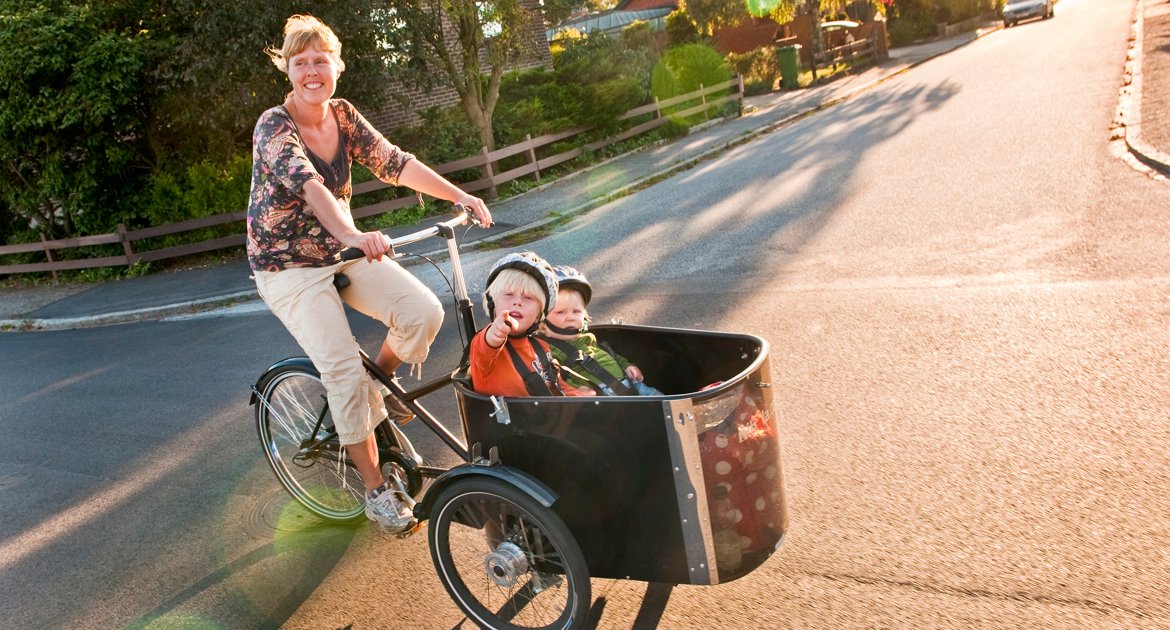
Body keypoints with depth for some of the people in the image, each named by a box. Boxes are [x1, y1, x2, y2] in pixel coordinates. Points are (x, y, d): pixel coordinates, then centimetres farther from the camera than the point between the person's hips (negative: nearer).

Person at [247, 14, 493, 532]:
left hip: (344, 251, 5)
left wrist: (459, 196, -15)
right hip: (290, 267, -5)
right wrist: (353, 234, -53)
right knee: (345, 372, -17)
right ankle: (375, 489, 1)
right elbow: (308, 185, -36)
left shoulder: (342, 115, 0)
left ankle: (380, 383, 12)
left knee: (424, 311, -18)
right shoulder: (274, 127, -18)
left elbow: (395, 163, -4)